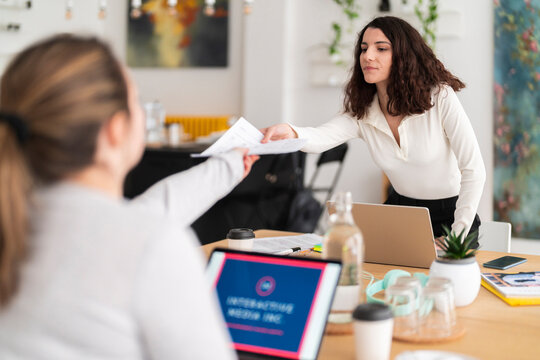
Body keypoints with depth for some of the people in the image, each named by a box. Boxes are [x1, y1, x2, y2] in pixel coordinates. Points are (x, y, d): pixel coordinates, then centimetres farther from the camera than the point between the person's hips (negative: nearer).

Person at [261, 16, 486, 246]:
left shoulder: (439, 97, -17)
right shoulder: (361, 112, -7)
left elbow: (474, 170, -17)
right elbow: (321, 138, -28)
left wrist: (457, 237, -20)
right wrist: (290, 133, -52)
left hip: (450, 216, -3)